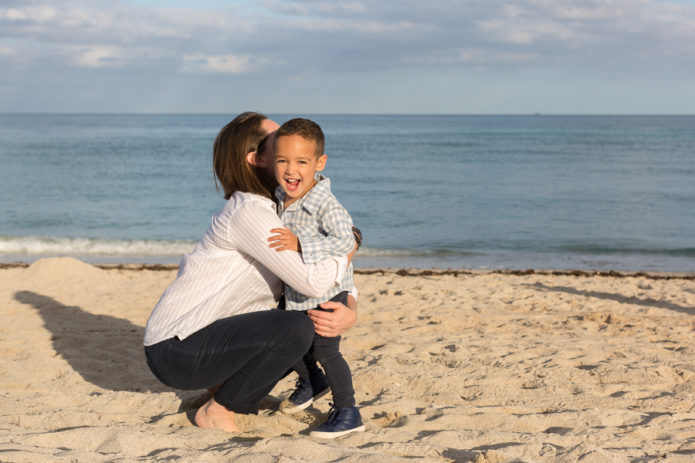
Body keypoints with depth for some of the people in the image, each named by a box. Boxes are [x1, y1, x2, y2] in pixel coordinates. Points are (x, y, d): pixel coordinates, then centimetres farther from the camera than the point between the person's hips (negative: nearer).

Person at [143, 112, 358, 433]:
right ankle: (217, 411, -7)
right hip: (174, 350, -9)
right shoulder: (249, 211, -20)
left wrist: (350, 313, -12)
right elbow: (313, 282, -28)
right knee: (296, 330, -27)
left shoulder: (282, 214, 9)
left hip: (205, 339, 9)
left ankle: (226, 386, 13)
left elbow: (335, 276, 10)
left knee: (316, 324, 13)